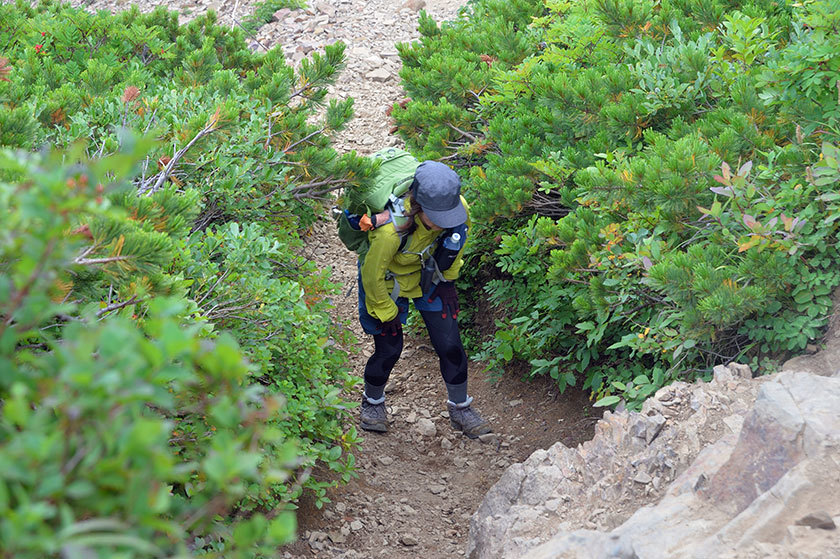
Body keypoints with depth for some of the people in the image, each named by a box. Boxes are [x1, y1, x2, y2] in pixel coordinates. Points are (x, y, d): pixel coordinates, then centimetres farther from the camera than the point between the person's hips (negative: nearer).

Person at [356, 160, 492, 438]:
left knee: (450, 344, 3)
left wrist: (448, 279, 4)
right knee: (389, 347, 2)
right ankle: (372, 402, 32)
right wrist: (387, 313, -12)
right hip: (388, 280, -4)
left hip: (428, 274, 4)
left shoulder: (457, 207, -30)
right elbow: (372, 275, -26)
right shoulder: (391, 230, -44)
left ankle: (460, 409, 24)